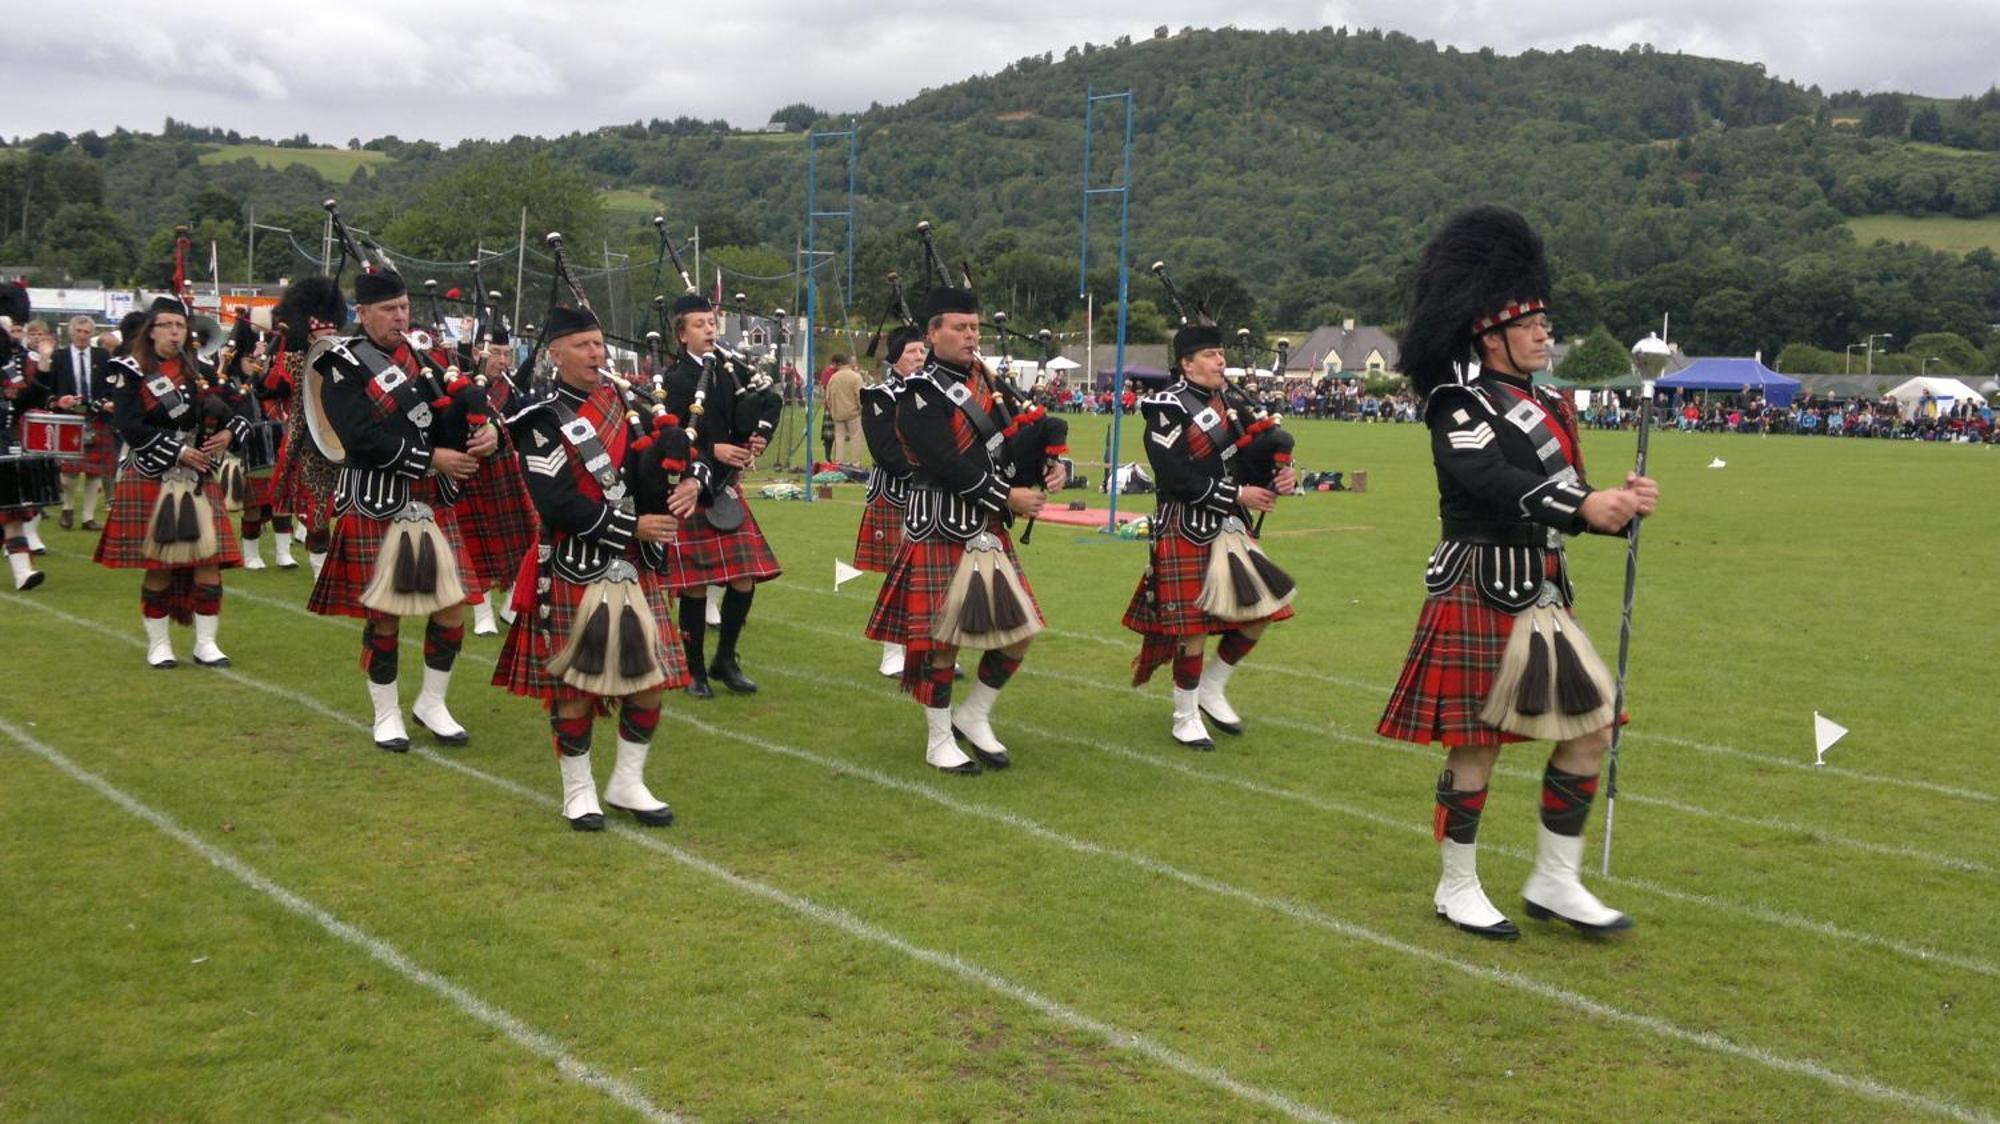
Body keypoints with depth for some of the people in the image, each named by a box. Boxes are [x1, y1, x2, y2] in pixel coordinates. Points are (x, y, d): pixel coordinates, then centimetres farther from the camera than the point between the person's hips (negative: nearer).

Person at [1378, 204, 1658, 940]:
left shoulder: (1548, 404, 15)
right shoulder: (1461, 404, -11)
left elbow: (1564, 496, 14)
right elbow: (1490, 479, -28)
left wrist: (1619, 504, -7)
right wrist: (1583, 505, -36)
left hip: (1543, 593, 9)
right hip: (1480, 595, -8)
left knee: (1591, 727, 8)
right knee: (1478, 743, -1)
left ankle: (1555, 883, 20)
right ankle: (1458, 890, 15)